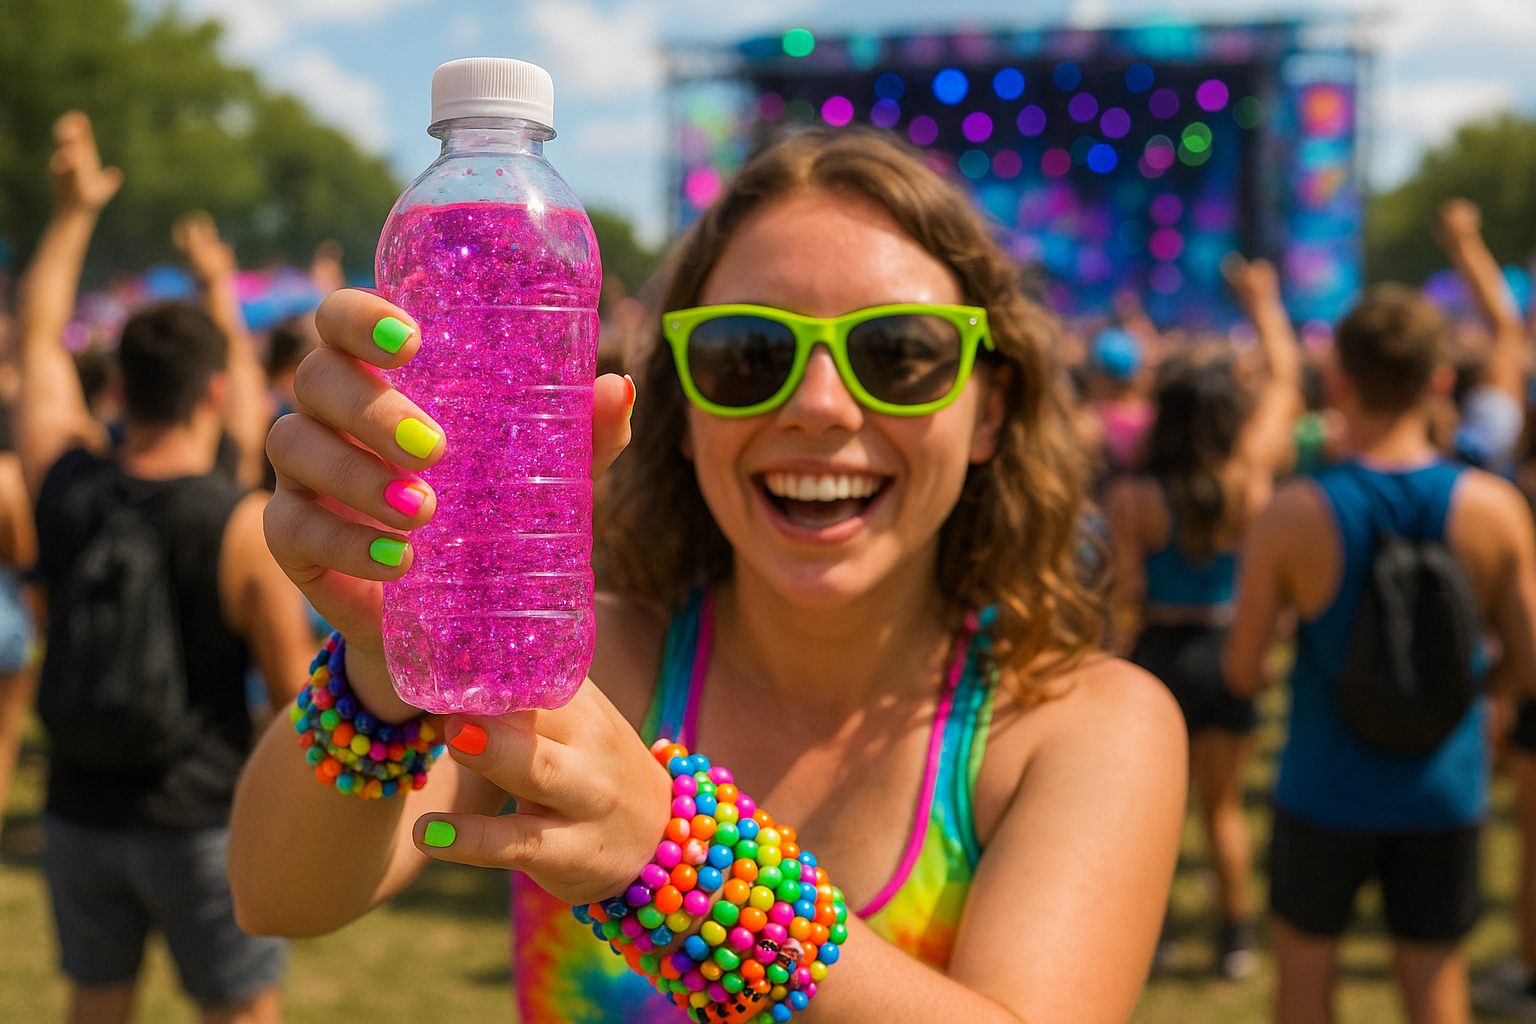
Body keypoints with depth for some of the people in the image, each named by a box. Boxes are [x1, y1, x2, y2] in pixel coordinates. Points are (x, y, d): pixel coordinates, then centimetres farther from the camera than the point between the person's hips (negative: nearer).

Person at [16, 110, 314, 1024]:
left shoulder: (64, 483, -7)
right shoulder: (249, 527, -19)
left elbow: (40, 336, 9)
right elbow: (293, 687, -13)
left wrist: (74, 212, 17)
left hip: (79, 812, 4)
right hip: (201, 820, -4)